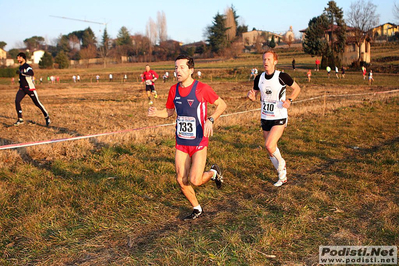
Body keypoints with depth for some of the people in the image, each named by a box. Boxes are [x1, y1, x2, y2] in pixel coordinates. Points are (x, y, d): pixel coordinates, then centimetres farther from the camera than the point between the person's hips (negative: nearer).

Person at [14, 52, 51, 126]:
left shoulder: (27, 66, -15)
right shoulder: (20, 67, 13)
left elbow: (32, 73, -37)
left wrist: (21, 72, -41)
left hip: (30, 88, -7)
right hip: (22, 89, 7)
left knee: (37, 103, -3)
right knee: (17, 101, -11)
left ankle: (47, 117, 14)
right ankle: (20, 119, -6)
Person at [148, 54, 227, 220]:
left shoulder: (202, 88, -13)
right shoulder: (174, 90, 3)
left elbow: (221, 104, -4)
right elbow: (169, 111, 15)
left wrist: (210, 120, -20)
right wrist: (156, 112, -5)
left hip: (199, 142, -5)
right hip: (181, 143, 5)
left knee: (195, 180, -12)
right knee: (181, 181, 5)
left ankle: (214, 172, 23)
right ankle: (197, 209, 28)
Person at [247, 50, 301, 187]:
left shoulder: (282, 76, -11)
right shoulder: (259, 78, 2)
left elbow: (297, 88, 3)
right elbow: (254, 95, 13)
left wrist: (289, 100, -14)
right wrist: (251, 96, -12)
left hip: (279, 118, -5)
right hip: (265, 118, 5)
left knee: (269, 145, -21)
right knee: (271, 149, 11)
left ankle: (281, 163, 12)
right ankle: (282, 176, 30)